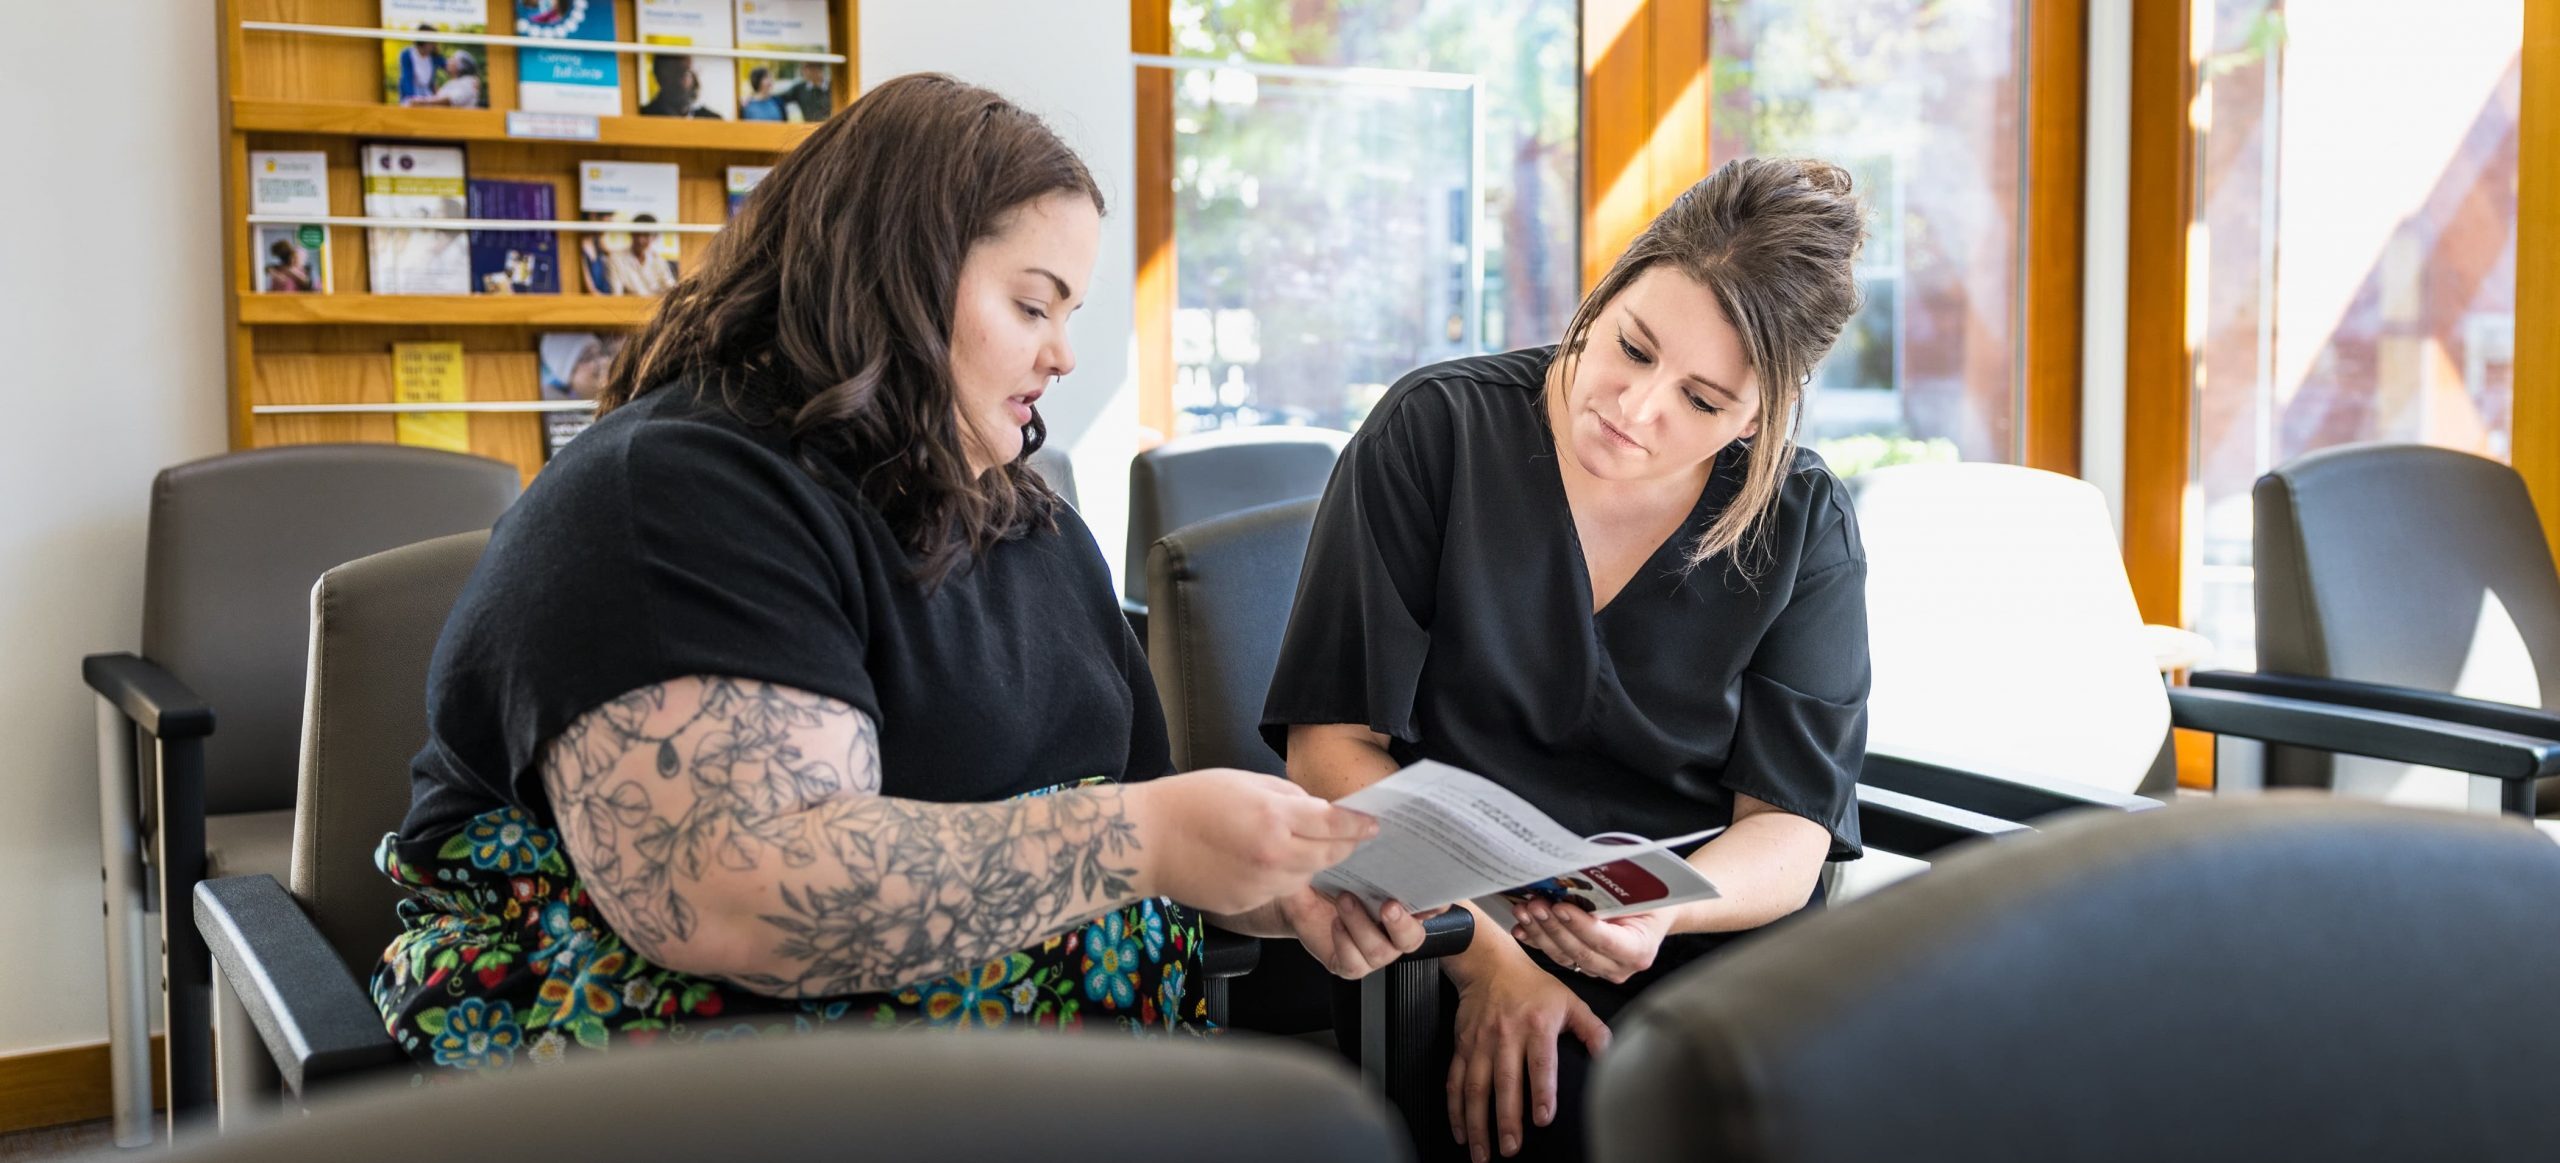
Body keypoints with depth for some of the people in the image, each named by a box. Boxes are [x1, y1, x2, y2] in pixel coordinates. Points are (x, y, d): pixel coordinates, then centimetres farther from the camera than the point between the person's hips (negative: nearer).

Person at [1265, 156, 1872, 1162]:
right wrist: (1482, 954, -17)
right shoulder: (1439, 430, -1)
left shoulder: (1803, 524, 5)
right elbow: (1332, 743, -5)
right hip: (1449, 951, -3)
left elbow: (1791, 826, 1)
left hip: (1705, 938, 3)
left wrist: (1661, 913, -22)